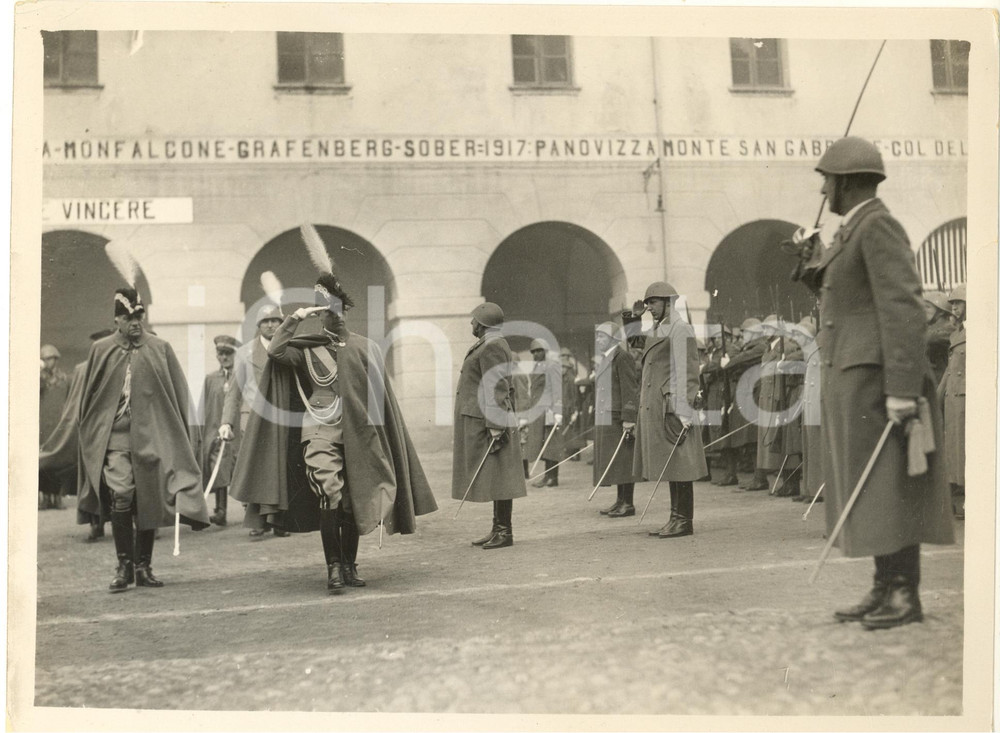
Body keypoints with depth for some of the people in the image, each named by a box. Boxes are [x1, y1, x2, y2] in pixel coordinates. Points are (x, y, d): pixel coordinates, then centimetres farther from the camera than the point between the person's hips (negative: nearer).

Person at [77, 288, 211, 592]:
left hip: (152, 436, 1)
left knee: (150, 502, 4)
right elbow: (88, 397, 12)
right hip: (115, 436, -1)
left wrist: (179, 438, 3)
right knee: (121, 496, -14)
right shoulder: (101, 350, 5)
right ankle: (124, 565, -2)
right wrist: (91, 437, 8)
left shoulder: (160, 349, 4)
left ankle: (143, 566, 16)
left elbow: (179, 395, 7)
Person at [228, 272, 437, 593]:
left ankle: (349, 566, 18)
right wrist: (296, 318, -10)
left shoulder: (365, 348, 9)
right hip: (320, 433, -2)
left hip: (358, 435, 2)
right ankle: (334, 567, -12)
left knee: (355, 503, 5)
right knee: (329, 495, -17)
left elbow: (381, 397, 10)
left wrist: (380, 442, 6)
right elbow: (275, 351, -11)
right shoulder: (308, 347, 7)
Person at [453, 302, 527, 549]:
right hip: (482, 421, 11)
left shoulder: (491, 347, -14)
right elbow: (505, 388, 22)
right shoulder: (496, 345, 18)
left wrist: (494, 426, -24)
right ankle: (498, 529, 16)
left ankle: (505, 532, -4)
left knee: (497, 476, -7)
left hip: (484, 422, -11)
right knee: (495, 476, 11)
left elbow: (497, 389, -21)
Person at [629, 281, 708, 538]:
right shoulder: (656, 330, 19)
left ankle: (684, 521, -1)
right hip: (655, 408, 10)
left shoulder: (680, 330, -10)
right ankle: (676, 518, 17)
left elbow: (688, 372, -16)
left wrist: (684, 411, -19)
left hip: (672, 408, -10)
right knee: (669, 466, 12)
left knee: (678, 466, -5)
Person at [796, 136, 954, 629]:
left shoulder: (878, 225, -12)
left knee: (887, 487, -9)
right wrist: (814, 260, 15)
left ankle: (906, 595, -5)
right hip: (853, 377, 10)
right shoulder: (857, 231, 19)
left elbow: (903, 308, -20)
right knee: (869, 490, 9)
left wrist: (902, 389, -25)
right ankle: (886, 589, 12)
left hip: (876, 376, -10)